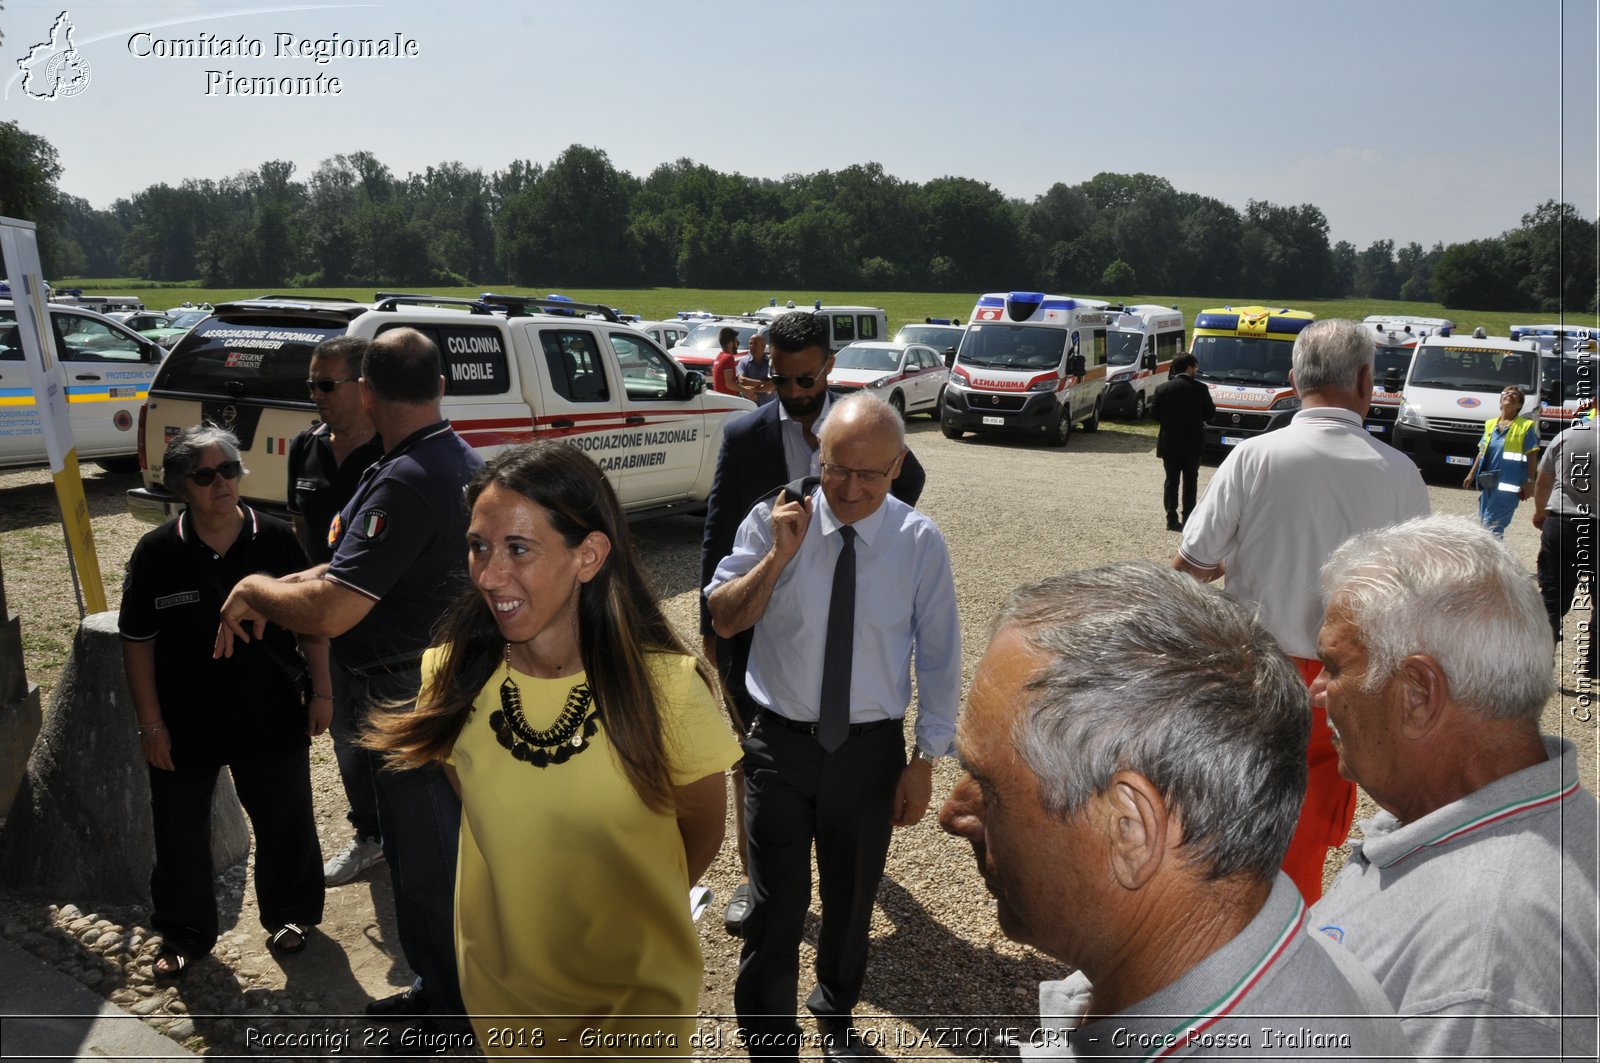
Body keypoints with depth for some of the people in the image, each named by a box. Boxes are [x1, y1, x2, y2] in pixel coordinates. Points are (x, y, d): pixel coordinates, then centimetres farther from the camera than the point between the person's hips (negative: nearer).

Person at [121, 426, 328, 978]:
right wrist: (150, 723, -4)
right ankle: (184, 934, 40)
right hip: (185, 726, 1)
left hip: (272, 720, 0)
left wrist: (321, 692, -1)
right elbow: (138, 641, -3)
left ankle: (291, 914, 40)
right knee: (180, 835, 17)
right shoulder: (156, 553, -8)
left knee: (285, 824, 15)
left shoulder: (276, 540, -8)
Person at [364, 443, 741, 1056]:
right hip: (498, 986, 3)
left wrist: (624, 914, 5)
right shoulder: (453, 677, -15)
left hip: (637, 994, -2)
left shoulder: (666, 687, -24)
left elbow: (701, 837, -8)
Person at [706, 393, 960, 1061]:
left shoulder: (919, 542, -9)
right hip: (780, 743, -1)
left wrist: (925, 761, -1)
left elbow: (939, 660, -2)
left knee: (851, 901, 20)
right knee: (775, 905, 4)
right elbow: (724, 619, -5)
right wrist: (777, 555, -20)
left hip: (870, 751, 1)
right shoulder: (775, 520, -9)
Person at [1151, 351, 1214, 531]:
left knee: (1171, 481, 9)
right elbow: (1209, 413, -2)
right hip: (1192, 443, -2)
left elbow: (1156, 415, 0)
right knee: (1190, 481, 10)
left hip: (1169, 443, 2)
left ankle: (1172, 519, 5)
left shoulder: (1162, 389, -4)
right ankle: (1188, 520, 10)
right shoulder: (1200, 388, -11)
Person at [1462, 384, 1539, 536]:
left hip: (1508, 484, -6)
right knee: (1484, 524, 9)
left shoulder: (1526, 426, -1)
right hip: (1487, 483, 6)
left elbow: (1532, 457, -4)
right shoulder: (1490, 424, 14)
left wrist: (1530, 483, -10)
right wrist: (1471, 475, 15)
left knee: (1491, 525, -15)